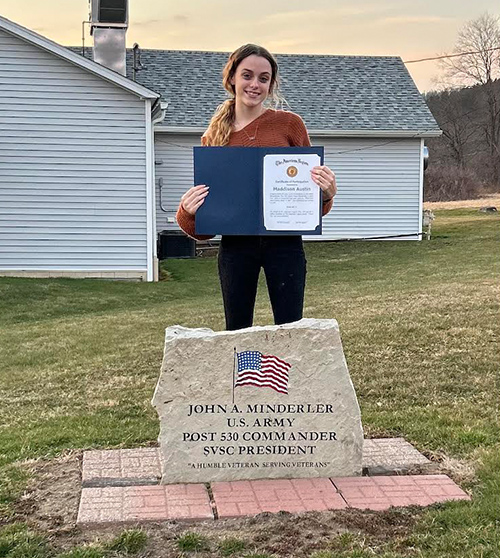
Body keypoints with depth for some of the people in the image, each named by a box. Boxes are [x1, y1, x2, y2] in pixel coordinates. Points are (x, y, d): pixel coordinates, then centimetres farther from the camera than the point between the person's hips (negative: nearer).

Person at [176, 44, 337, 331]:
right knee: (236, 333, 9)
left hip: (284, 241, -2)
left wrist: (326, 192, -14)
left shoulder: (290, 124, 1)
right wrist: (188, 211, -10)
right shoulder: (214, 136, 7)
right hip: (235, 245, 2)